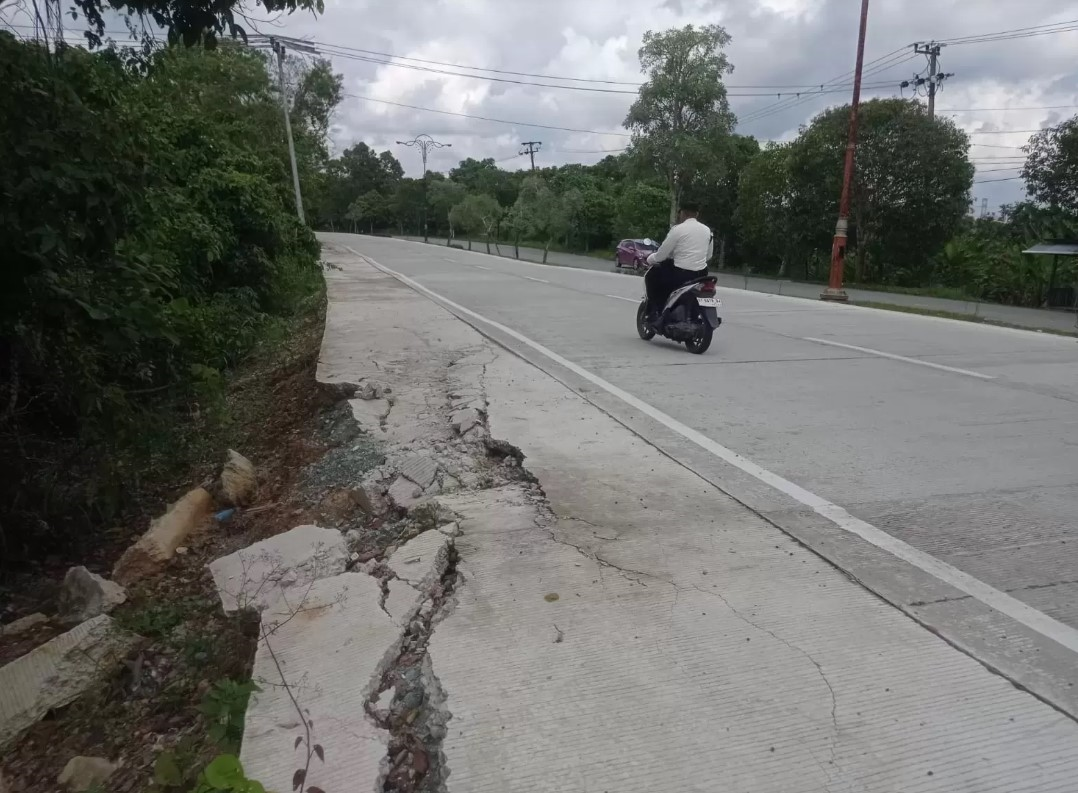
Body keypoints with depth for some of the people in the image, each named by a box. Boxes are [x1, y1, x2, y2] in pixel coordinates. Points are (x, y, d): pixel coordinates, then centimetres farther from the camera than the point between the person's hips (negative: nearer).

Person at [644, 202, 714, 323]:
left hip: (680, 274, -7)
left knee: (651, 276, 16)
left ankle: (654, 312, 10)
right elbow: (708, 255, 19)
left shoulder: (678, 229, -9)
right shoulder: (707, 230, 11)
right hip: (701, 274, 7)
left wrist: (649, 259, 14)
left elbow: (661, 255, -6)